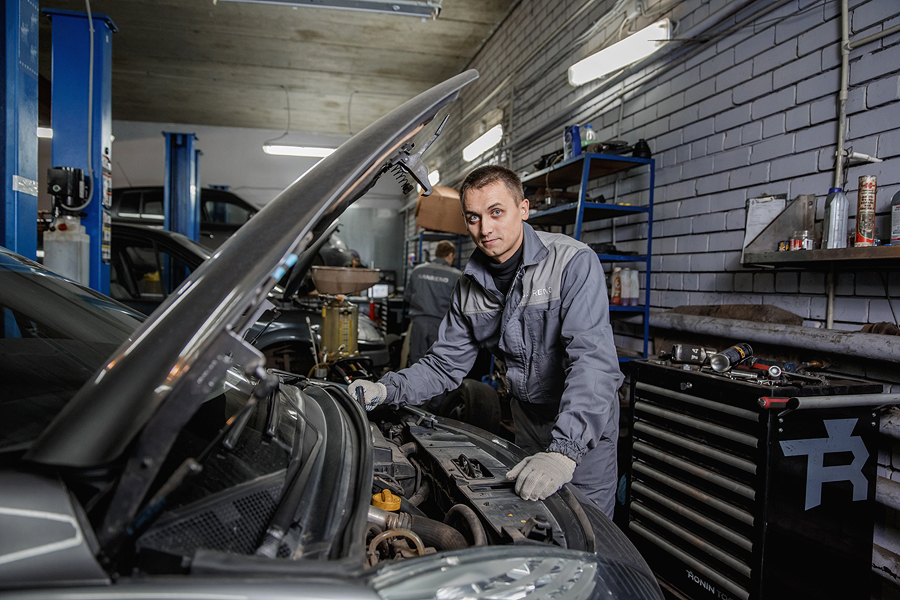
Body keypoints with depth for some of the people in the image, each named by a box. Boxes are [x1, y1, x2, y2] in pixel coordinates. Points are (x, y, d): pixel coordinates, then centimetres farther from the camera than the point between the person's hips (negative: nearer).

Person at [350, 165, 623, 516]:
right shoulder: (471, 286, -4)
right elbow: (446, 364, 3)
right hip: (528, 419, 5)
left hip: (586, 423, -4)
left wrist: (563, 451, -45)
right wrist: (386, 389, -15)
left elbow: (593, 359, -34)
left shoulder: (574, 263, -24)